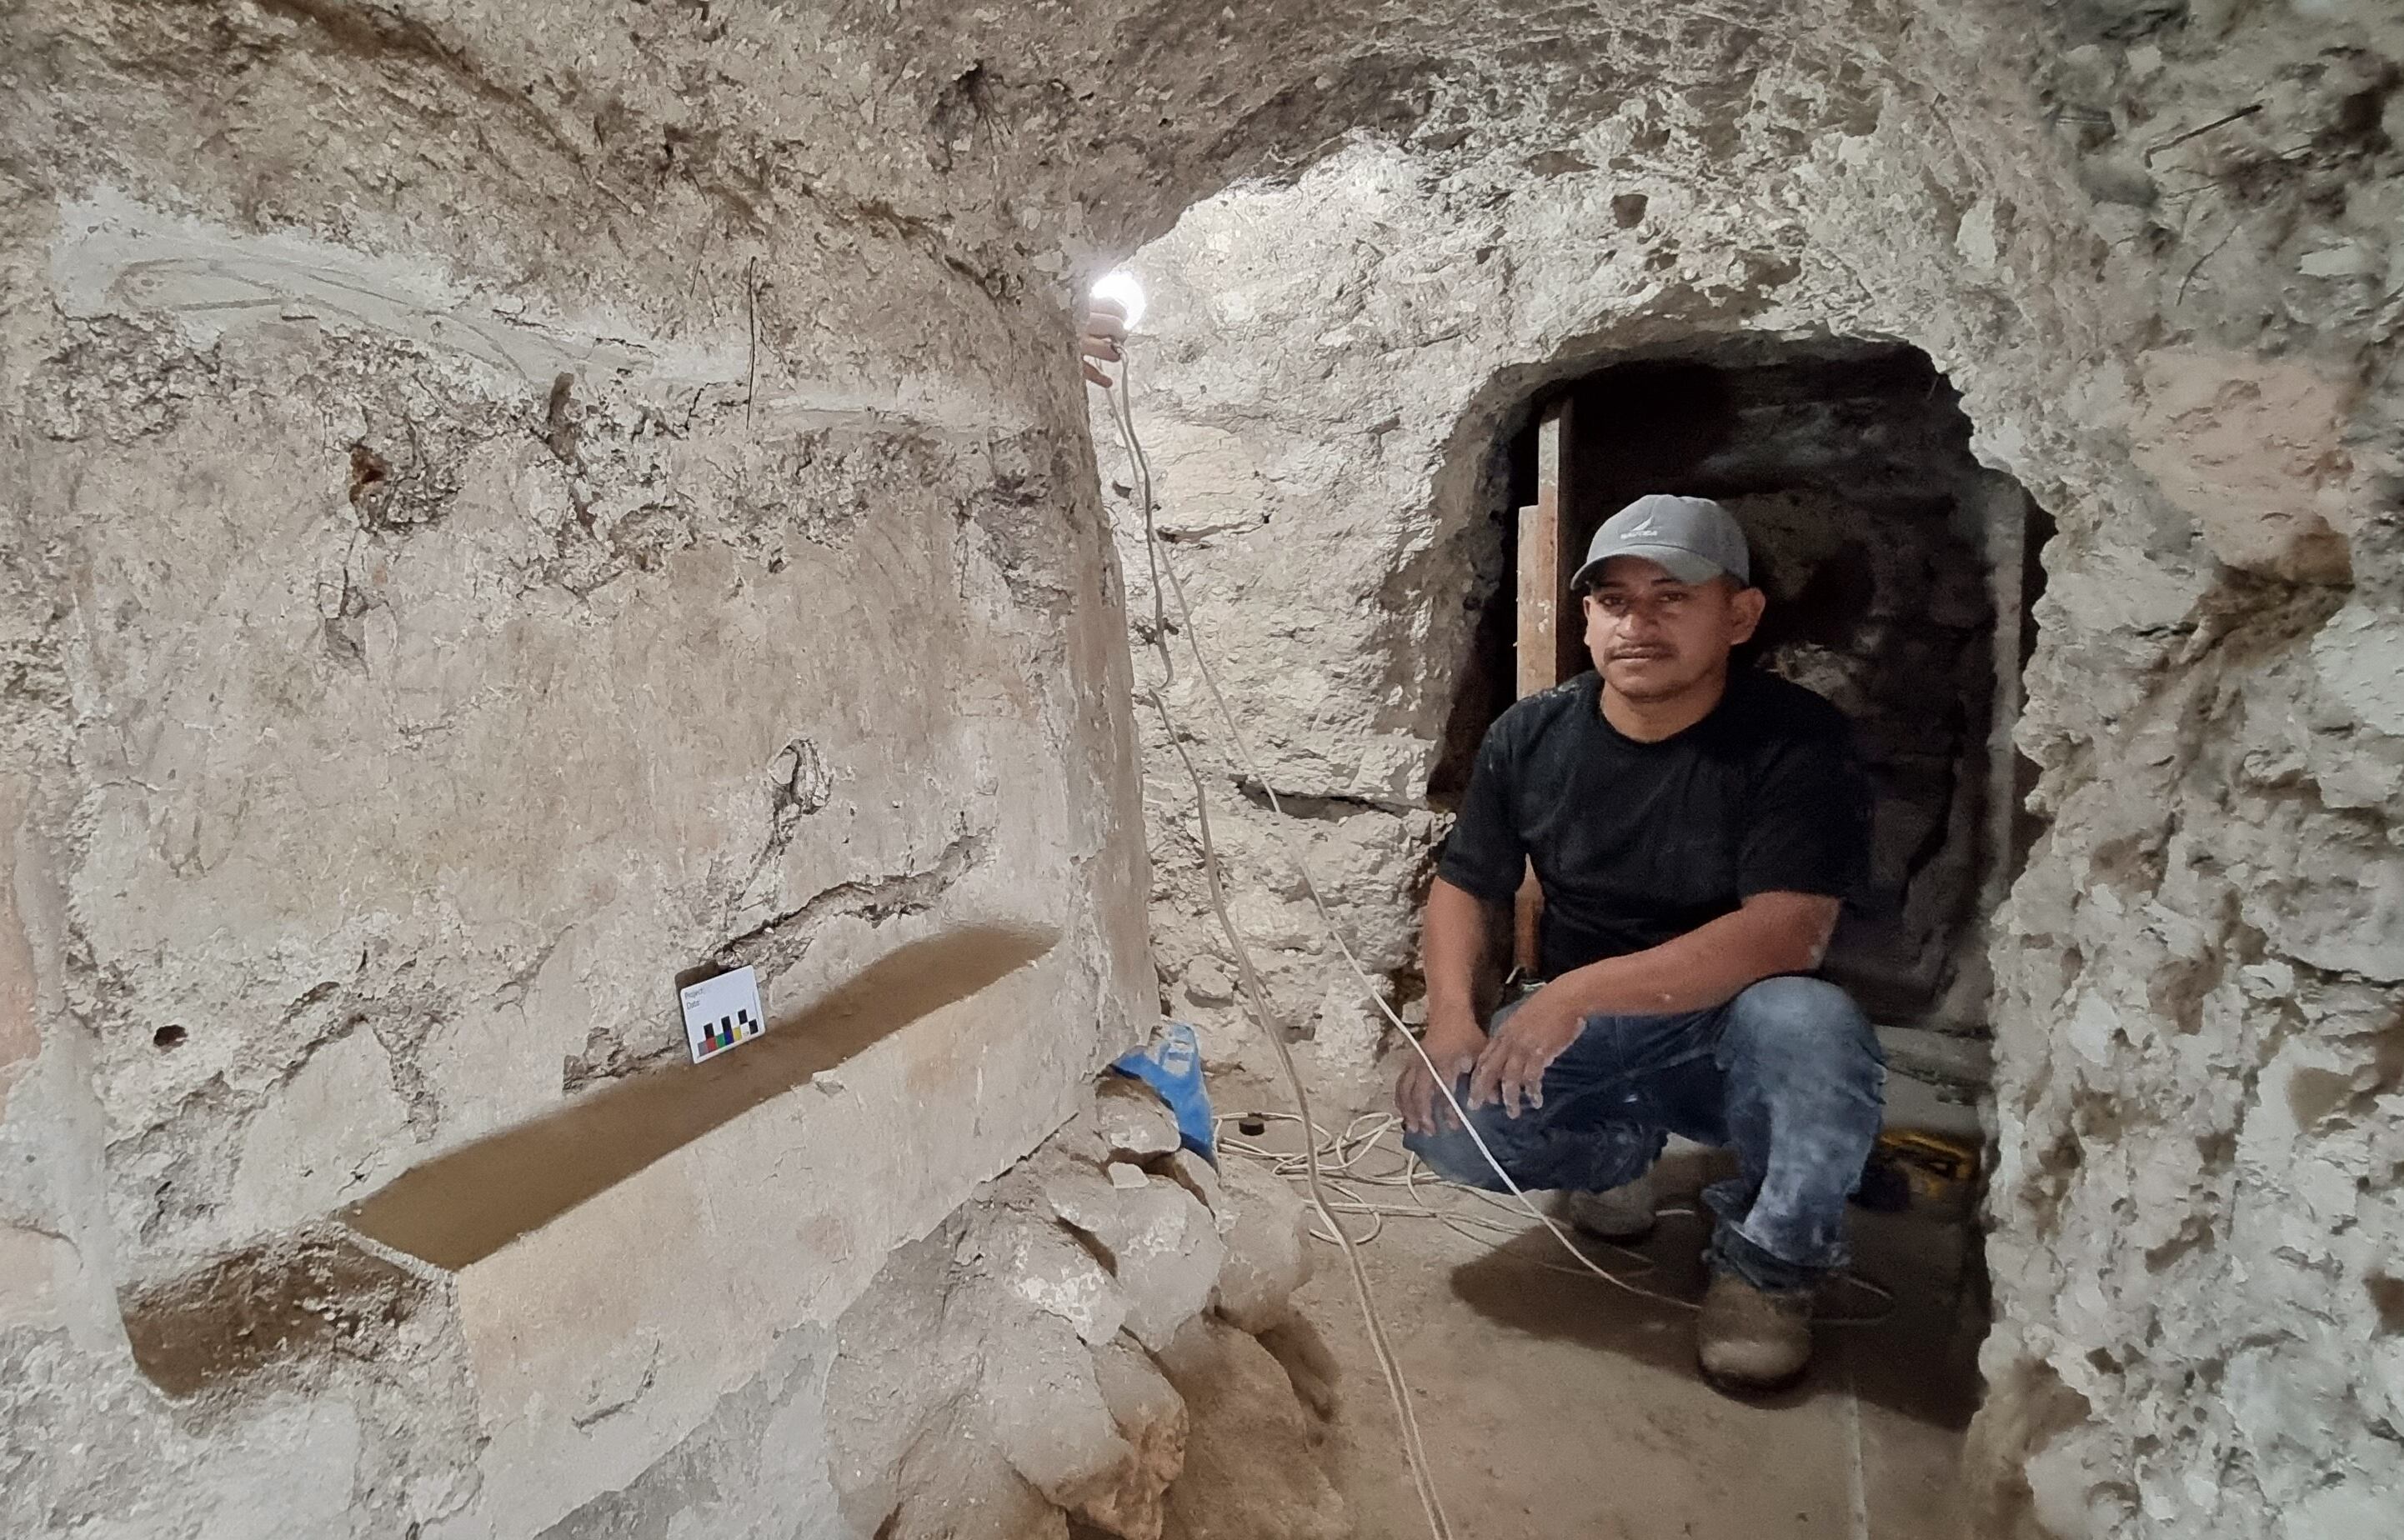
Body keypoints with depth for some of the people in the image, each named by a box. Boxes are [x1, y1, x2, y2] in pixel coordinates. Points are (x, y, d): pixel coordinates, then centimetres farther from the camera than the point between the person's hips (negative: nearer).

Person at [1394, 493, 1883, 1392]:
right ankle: (1617, 1151, 11)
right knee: (1445, 1122, -25)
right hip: (1581, 1043, 3)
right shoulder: (1531, 738, -2)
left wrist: (1582, 991, -36)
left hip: (1731, 1036, -2)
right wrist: (1451, 1016, -14)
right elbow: (1464, 884, 5)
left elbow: (1788, 931, -27)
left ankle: (1769, 1260, -6)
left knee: (1808, 1023, -37)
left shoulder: (1797, 742, -15)